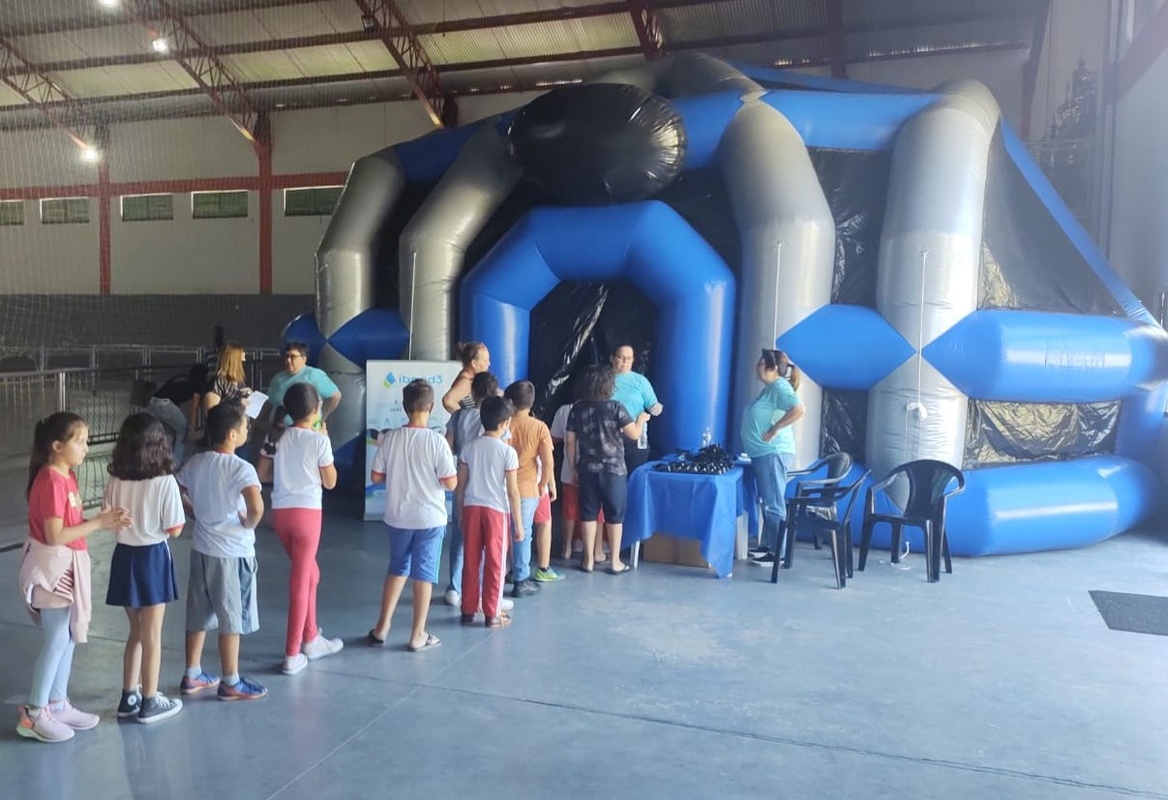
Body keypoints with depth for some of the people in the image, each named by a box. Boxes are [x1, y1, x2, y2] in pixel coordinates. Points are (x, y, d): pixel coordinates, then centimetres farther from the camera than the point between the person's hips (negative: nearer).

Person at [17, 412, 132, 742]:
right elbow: (55, 535, -24)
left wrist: (103, 521, -5)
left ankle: (57, 704, 28)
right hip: (53, 566, -10)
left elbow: (71, 523, 7)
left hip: (68, 565, 10)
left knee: (69, 637, 16)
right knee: (55, 641, 1)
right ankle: (34, 714, 14)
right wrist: (98, 523, -20)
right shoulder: (51, 481, -22)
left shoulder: (66, 475, 8)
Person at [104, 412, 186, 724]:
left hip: (124, 556, 5)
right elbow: (174, 530, -13)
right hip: (152, 558, -5)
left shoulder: (115, 481, -4)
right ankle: (149, 702, 18)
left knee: (136, 632, 20)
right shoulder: (165, 482, -17)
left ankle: (129, 696, 29)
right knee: (151, 635, 8)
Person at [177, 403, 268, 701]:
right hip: (233, 552, -7)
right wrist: (248, 524, -15)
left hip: (201, 548, 7)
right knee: (232, 618, 5)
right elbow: (256, 507, -34)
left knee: (199, 614, 18)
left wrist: (198, 513, 14)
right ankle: (231, 682, 15)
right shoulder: (241, 468, -20)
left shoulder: (195, 463, 1)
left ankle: (192, 676, 29)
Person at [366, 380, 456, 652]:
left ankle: (381, 628, 25)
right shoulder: (436, 441, -16)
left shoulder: (390, 438, -6)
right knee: (423, 575, 7)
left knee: (397, 569, 20)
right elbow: (450, 483, -14)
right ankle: (418, 636, 15)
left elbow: (376, 477, 1)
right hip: (430, 518, -3)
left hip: (397, 517, 4)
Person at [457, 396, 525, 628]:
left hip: (471, 508, 4)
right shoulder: (508, 452, -9)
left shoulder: (469, 448, 2)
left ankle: (468, 610, 20)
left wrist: (461, 513, 16)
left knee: (471, 561, 12)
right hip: (497, 510, -4)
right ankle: (492, 614, 12)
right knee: (494, 563, 6)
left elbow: (460, 486, 4)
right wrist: (519, 524, -2)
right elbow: (512, 492, -9)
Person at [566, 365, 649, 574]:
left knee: (588, 514, 10)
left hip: (588, 470, 3)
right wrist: (640, 419, 13)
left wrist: (575, 468, 13)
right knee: (614, 516, 7)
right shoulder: (615, 408, -9)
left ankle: (588, 560, 16)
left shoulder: (577, 409, 1)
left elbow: (569, 443, 2)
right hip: (613, 470, -3)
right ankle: (615, 562, 14)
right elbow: (634, 434, -7)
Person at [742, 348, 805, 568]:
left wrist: (775, 430, -25)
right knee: (767, 503, 16)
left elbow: (798, 410, -29)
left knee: (774, 504, -6)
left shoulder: (780, 387, -14)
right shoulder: (769, 388, 16)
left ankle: (778, 553, 0)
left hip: (773, 454, -11)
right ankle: (768, 546, 25)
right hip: (763, 454, 11)